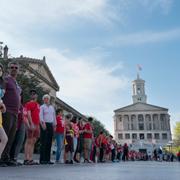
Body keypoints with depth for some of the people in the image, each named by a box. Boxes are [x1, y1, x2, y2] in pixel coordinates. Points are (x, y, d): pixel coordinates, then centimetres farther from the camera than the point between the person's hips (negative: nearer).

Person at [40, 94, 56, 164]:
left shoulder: (52, 107, 21)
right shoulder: (42, 107, 6)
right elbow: (41, 116, -7)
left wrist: (54, 125, 15)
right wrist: (43, 123, -21)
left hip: (51, 125, 5)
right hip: (44, 125, -5)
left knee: (49, 143, 4)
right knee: (44, 142, -8)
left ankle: (48, 159, 7)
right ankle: (42, 159, -6)